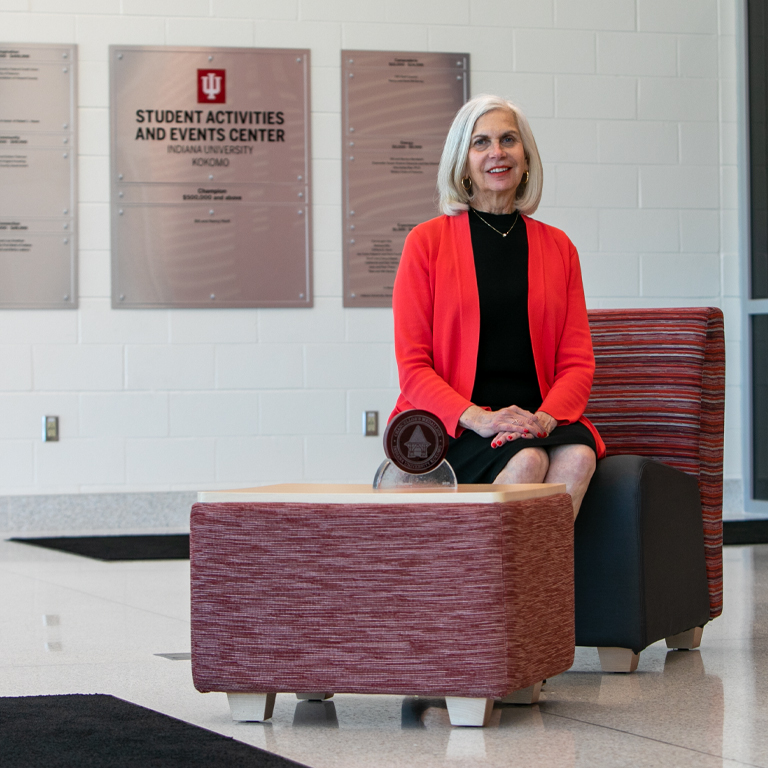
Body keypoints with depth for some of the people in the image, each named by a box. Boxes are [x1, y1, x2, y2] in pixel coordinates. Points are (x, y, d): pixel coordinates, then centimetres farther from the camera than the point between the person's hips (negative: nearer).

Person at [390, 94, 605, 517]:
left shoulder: (558, 247, 15)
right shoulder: (428, 241, 5)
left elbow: (578, 362, 10)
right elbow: (413, 367, 0)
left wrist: (545, 417, -12)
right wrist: (477, 418, -18)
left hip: (535, 420, 3)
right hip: (448, 426, -3)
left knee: (578, 455, -31)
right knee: (527, 461, -33)